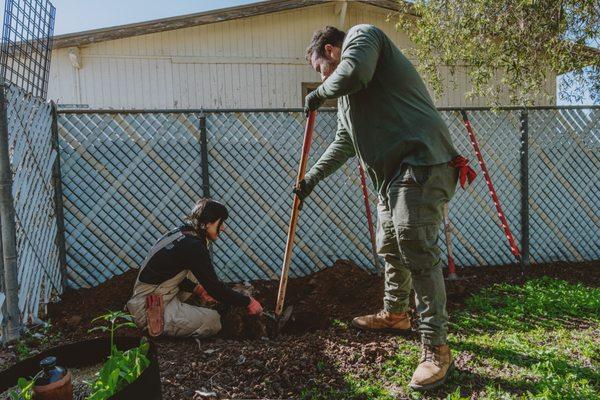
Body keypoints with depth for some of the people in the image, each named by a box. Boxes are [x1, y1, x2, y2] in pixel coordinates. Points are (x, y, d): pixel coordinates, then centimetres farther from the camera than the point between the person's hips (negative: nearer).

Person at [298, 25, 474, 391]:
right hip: (393, 174, 10)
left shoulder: (361, 34, 3)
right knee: (391, 248, 18)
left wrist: (319, 93, -2)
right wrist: (311, 178, 36)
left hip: (422, 164, -10)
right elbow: (344, 144, 35)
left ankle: (436, 349, -4)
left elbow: (354, 72, -21)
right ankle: (395, 313, 38)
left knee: (417, 251, -14)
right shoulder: (345, 95, 29)